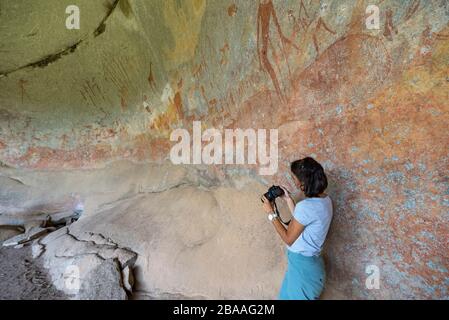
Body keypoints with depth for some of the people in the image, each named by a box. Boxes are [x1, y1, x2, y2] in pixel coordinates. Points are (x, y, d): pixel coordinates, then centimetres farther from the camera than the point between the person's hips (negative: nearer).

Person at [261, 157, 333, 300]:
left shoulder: (306, 206, -31)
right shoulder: (325, 199, -3)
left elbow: (288, 238, -18)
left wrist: (271, 213, -13)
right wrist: (288, 199, 7)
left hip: (302, 264, -9)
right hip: (311, 260, 9)